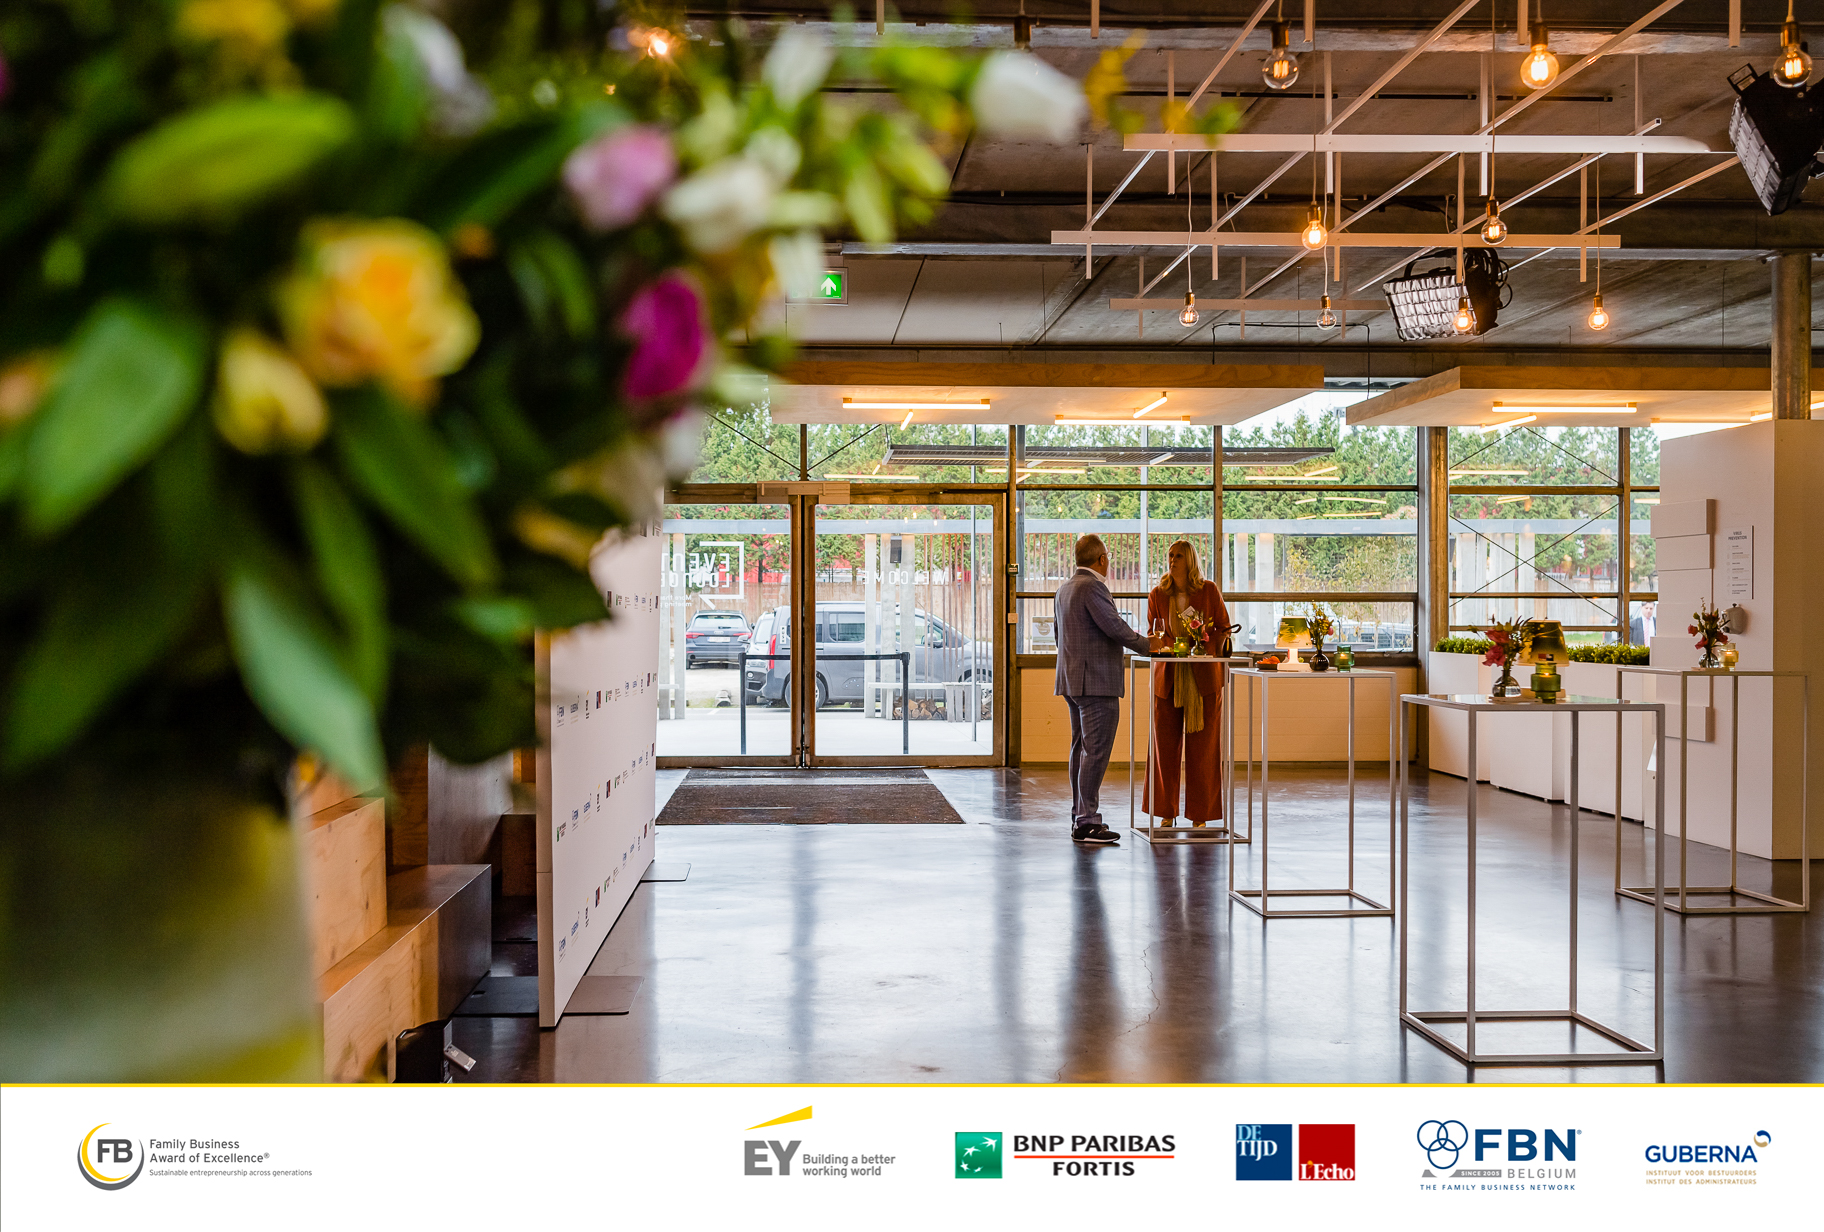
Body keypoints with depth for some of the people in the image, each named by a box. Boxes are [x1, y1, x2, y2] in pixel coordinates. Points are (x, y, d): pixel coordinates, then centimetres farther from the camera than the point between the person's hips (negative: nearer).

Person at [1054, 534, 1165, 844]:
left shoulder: (1065, 588, 15)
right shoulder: (1093, 587, -15)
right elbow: (1115, 627, -18)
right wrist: (1146, 645, -4)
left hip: (1072, 679, 10)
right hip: (1097, 681, -10)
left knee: (1081, 749, 14)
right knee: (1096, 751, -8)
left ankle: (1080, 817, 19)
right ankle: (1086, 823, -8)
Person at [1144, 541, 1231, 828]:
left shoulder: (1209, 590, 0)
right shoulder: (1157, 595, 4)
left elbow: (1224, 628, 5)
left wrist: (1204, 649, -13)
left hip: (1203, 677, -1)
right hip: (1168, 677, 1)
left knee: (1202, 747, 0)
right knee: (1165, 745, 1)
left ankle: (1200, 815, 9)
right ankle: (1167, 812, 12)